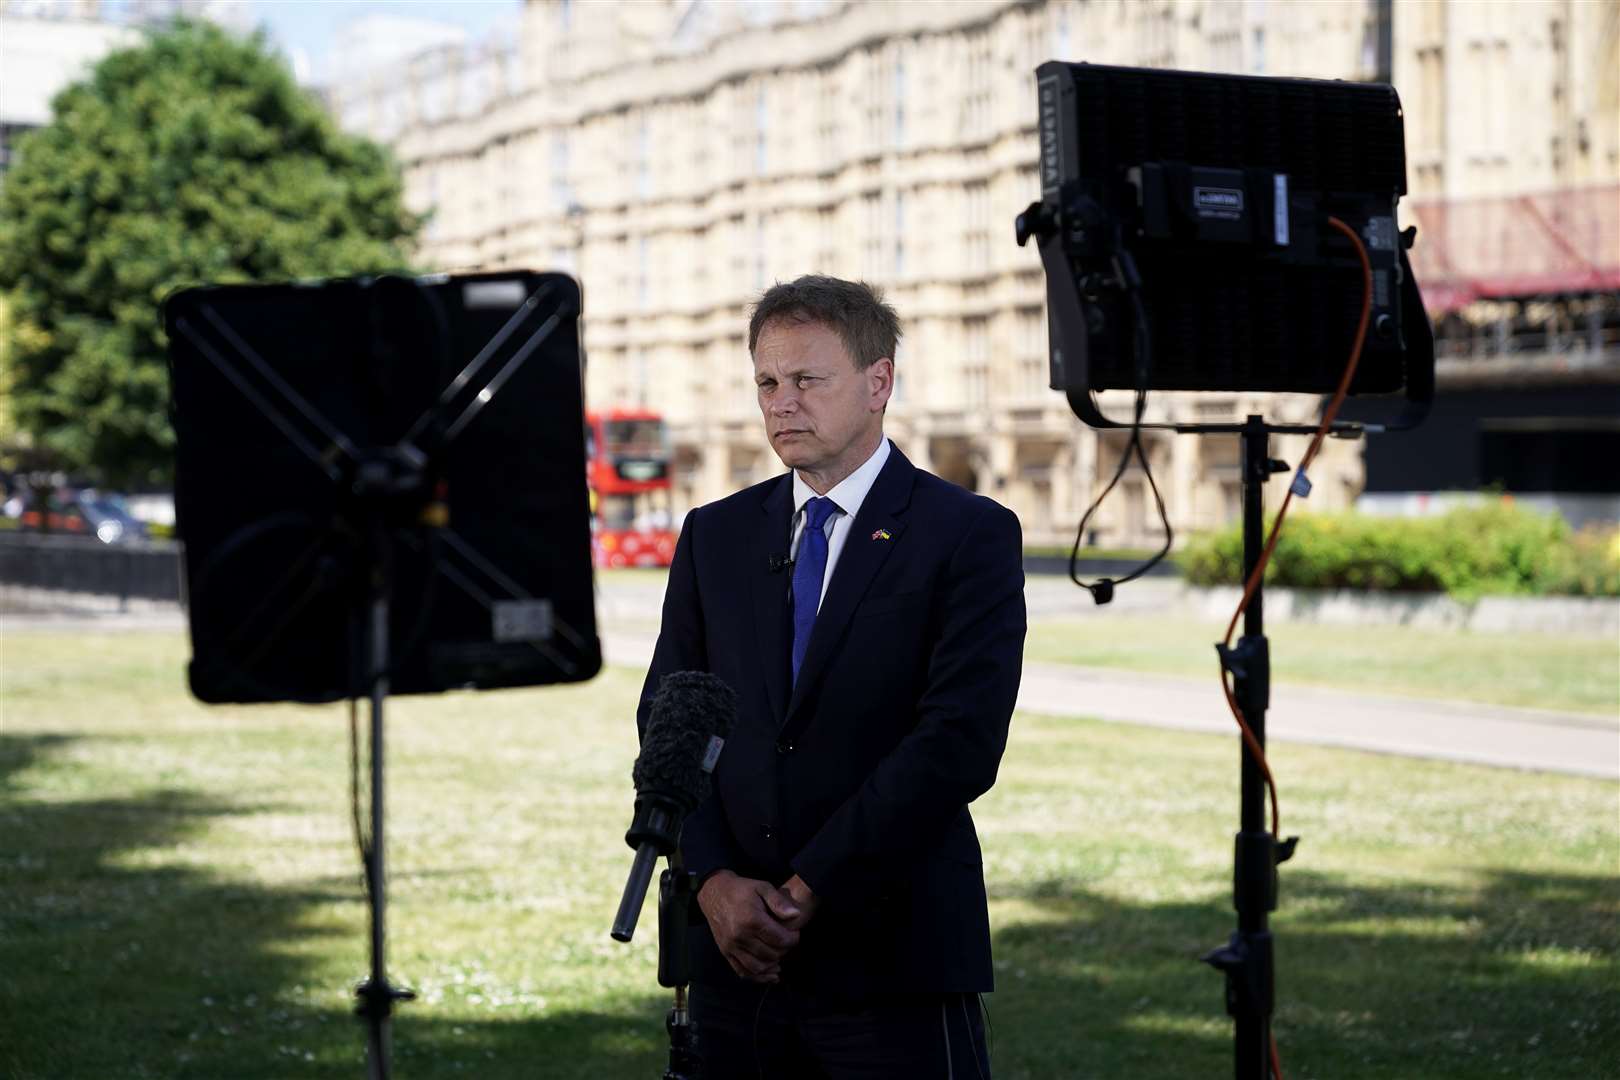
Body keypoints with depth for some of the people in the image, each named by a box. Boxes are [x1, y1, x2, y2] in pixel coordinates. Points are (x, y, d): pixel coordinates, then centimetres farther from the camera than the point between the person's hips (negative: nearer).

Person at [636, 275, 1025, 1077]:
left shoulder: (969, 535, -3)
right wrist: (714, 881, -7)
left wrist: (811, 890, -13)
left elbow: (960, 741, -12)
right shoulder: (715, 535, 12)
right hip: (734, 958, 4)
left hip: (892, 956, -4)